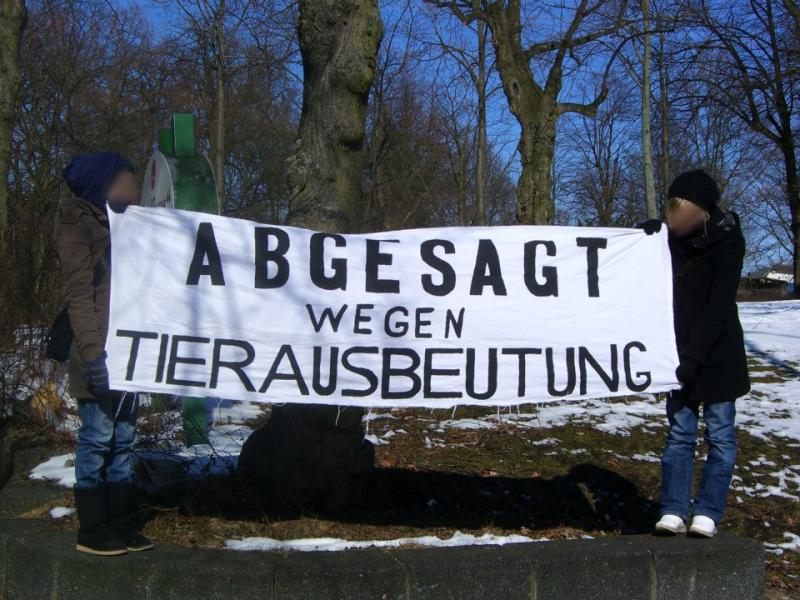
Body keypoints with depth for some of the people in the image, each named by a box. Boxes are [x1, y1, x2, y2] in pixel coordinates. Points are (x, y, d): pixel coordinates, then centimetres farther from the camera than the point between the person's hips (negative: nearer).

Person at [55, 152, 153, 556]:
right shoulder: (79, 227, -5)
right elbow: (78, 296, -13)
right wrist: (93, 354, -20)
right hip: (102, 356, -8)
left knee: (122, 439, 11)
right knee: (97, 439, -2)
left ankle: (119, 523, 18)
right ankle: (91, 531, 7)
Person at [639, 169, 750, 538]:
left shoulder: (727, 242, -11)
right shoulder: (670, 237, 5)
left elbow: (719, 306, -16)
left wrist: (693, 356, -23)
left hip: (717, 354, -4)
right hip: (680, 354, 5)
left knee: (720, 434, 2)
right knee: (679, 433, 4)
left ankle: (707, 514, 9)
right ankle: (674, 512, 7)